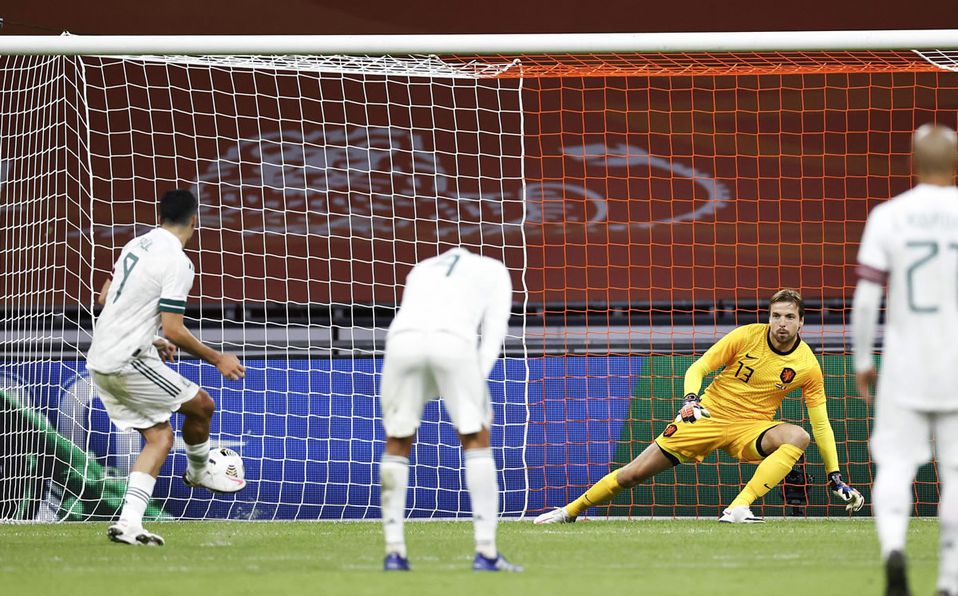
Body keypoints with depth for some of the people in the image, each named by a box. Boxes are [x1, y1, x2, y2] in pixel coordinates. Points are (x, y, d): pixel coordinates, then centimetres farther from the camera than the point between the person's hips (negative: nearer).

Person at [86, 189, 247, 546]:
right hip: (128, 362, -9)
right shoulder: (177, 263, -14)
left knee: (160, 436, 8)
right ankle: (199, 473, 33)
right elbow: (174, 331, -18)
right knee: (202, 406, 6)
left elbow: (105, 298, 23)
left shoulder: (136, 245, 12)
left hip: (100, 362, 9)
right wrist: (218, 360, -5)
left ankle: (129, 523, -4)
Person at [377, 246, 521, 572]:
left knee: (397, 444, 16)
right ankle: (486, 552, 4)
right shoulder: (495, 271, 30)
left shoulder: (422, 269, 39)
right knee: (476, 439, 9)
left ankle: (394, 552, 12)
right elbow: (494, 330, 15)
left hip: (402, 338, 3)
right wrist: (478, 380, 6)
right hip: (454, 341, -3)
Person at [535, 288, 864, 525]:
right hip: (708, 416, -1)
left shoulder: (807, 366, -8)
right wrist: (690, 399, -26)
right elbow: (697, 369, -5)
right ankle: (570, 511, 16)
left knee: (797, 436, -32)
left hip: (751, 427, 1)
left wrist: (835, 478, -4)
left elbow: (821, 424, -1)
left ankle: (738, 508, -37)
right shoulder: (746, 336, -11)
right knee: (634, 473, -5)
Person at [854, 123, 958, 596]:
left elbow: (866, 297, -5)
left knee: (895, 464, 4)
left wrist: (861, 362, 6)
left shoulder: (887, 216, -2)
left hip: (903, 367, 0)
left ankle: (892, 546, -24)